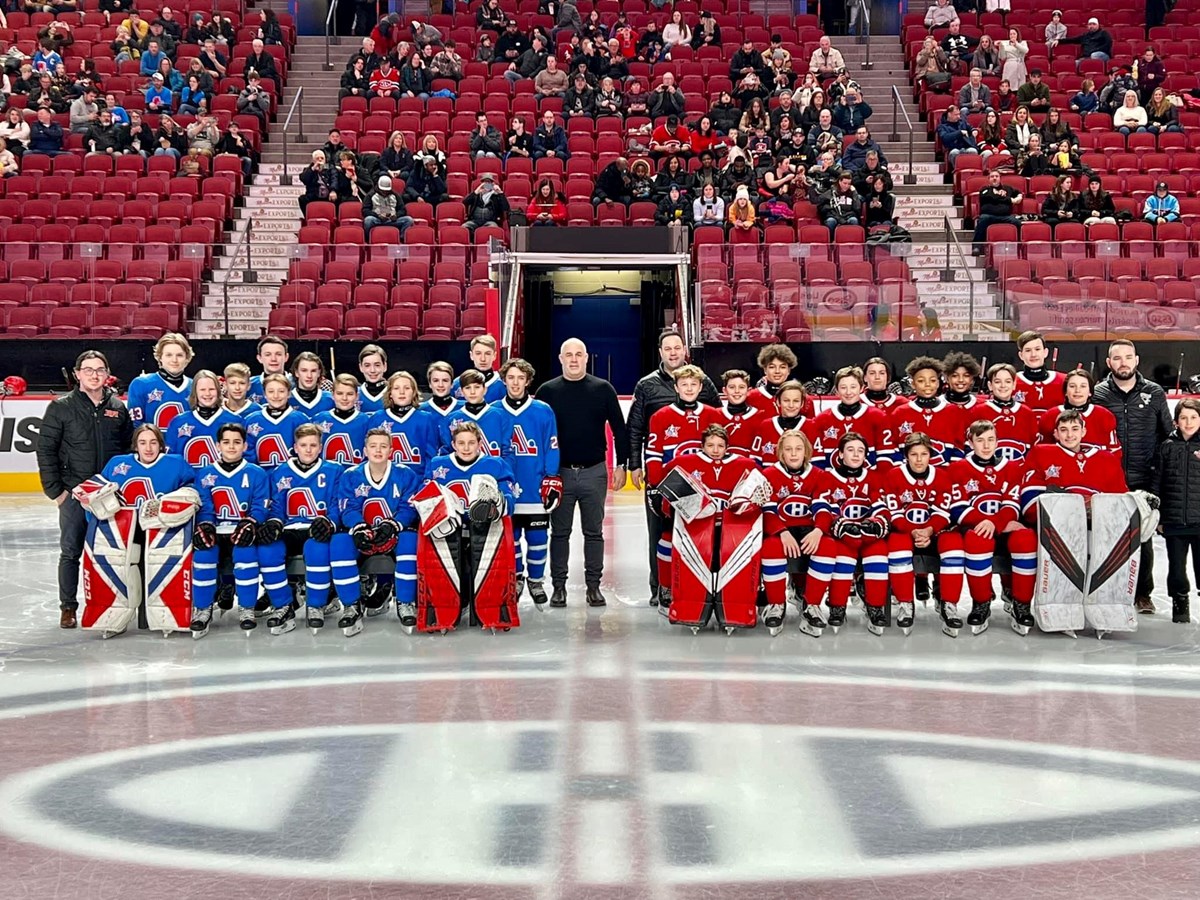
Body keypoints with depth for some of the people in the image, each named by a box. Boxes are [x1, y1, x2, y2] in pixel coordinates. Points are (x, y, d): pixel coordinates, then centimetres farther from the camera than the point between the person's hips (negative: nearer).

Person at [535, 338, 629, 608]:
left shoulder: (603, 389, 2)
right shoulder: (547, 391, 2)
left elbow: (619, 428, 6)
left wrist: (621, 465, 2)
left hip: (594, 472, 0)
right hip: (559, 472, 0)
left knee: (594, 532, 7)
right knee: (559, 532, 7)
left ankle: (593, 585, 15)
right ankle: (558, 585, 14)